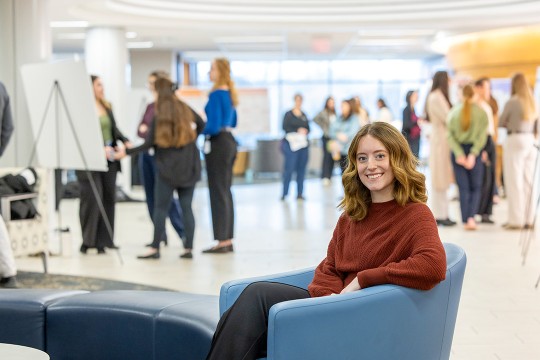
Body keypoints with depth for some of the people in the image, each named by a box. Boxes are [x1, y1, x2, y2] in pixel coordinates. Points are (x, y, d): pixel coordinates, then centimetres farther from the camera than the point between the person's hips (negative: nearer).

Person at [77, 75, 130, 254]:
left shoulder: (107, 106, 14)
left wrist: (125, 141, -1)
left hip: (109, 158, 7)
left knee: (109, 198, 8)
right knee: (92, 198, -7)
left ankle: (104, 240, 15)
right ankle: (88, 240, 3)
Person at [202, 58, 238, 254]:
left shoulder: (216, 94, -16)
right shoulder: (229, 94, 12)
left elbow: (214, 126, -21)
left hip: (217, 144, -9)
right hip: (229, 141, 9)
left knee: (218, 192, -4)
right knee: (225, 191, 13)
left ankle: (222, 241, -1)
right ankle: (228, 240, 17)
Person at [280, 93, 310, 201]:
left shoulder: (304, 115, 15)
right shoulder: (288, 114, 1)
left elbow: (308, 128, 15)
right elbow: (285, 127, -7)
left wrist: (305, 131, -7)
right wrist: (297, 131, -15)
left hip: (303, 143, 5)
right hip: (291, 143, -5)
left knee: (301, 169, 4)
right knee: (289, 168, -9)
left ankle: (299, 194, 10)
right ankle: (284, 193, -5)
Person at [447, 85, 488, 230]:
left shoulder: (454, 112, -1)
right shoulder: (481, 113, -5)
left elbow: (450, 135, -7)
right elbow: (482, 136, -11)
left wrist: (458, 154, -11)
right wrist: (473, 154, -12)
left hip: (458, 151, 1)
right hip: (474, 150, -1)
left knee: (463, 188, 7)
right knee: (476, 187, 10)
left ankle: (465, 220, 5)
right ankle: (471, 217, -7)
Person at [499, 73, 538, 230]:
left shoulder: (512, 102, -11)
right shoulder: (533, 103, 9)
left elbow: (500, 122, -2)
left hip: (515, 140, -6)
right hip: (530, 141, 7)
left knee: (514, 182, -2)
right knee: (528, 181, 10)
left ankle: (516, 220, -1)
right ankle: (529, 219, 13)